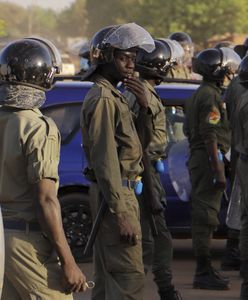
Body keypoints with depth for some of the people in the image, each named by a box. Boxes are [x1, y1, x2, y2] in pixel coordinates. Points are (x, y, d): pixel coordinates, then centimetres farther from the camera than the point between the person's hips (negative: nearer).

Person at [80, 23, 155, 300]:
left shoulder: (112, 96, 17)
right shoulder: (103, 99, -15)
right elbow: (105, 160, -21)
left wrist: (144, 106, 5)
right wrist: (121, 214, -25)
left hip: (116, 193, 10)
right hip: (116, 194, -10)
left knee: (107, 277, 14)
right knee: (129, 277, -13)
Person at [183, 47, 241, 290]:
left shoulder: (198, 95, 18)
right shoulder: (210, 96, -14)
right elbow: (210, 136, -21)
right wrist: (218, 170, -22)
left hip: (197, 159, 11)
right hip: (208, 160, -11)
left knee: (202, 215, 14)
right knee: (206, 217, -8)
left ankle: (204, 270, 21)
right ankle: (203, 272, -8)